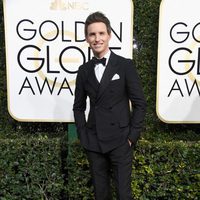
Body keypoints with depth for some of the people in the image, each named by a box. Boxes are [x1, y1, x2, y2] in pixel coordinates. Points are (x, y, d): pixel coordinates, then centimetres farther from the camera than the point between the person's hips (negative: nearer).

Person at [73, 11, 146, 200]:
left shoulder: (125, 65, -5)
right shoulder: (84, 70, 6)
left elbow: (139, 103, -4)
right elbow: (79, 106, 12)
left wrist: (132, 136, -7)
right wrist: (82, 134, 4)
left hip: (119, 140, -3)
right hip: (93, 142, 4)